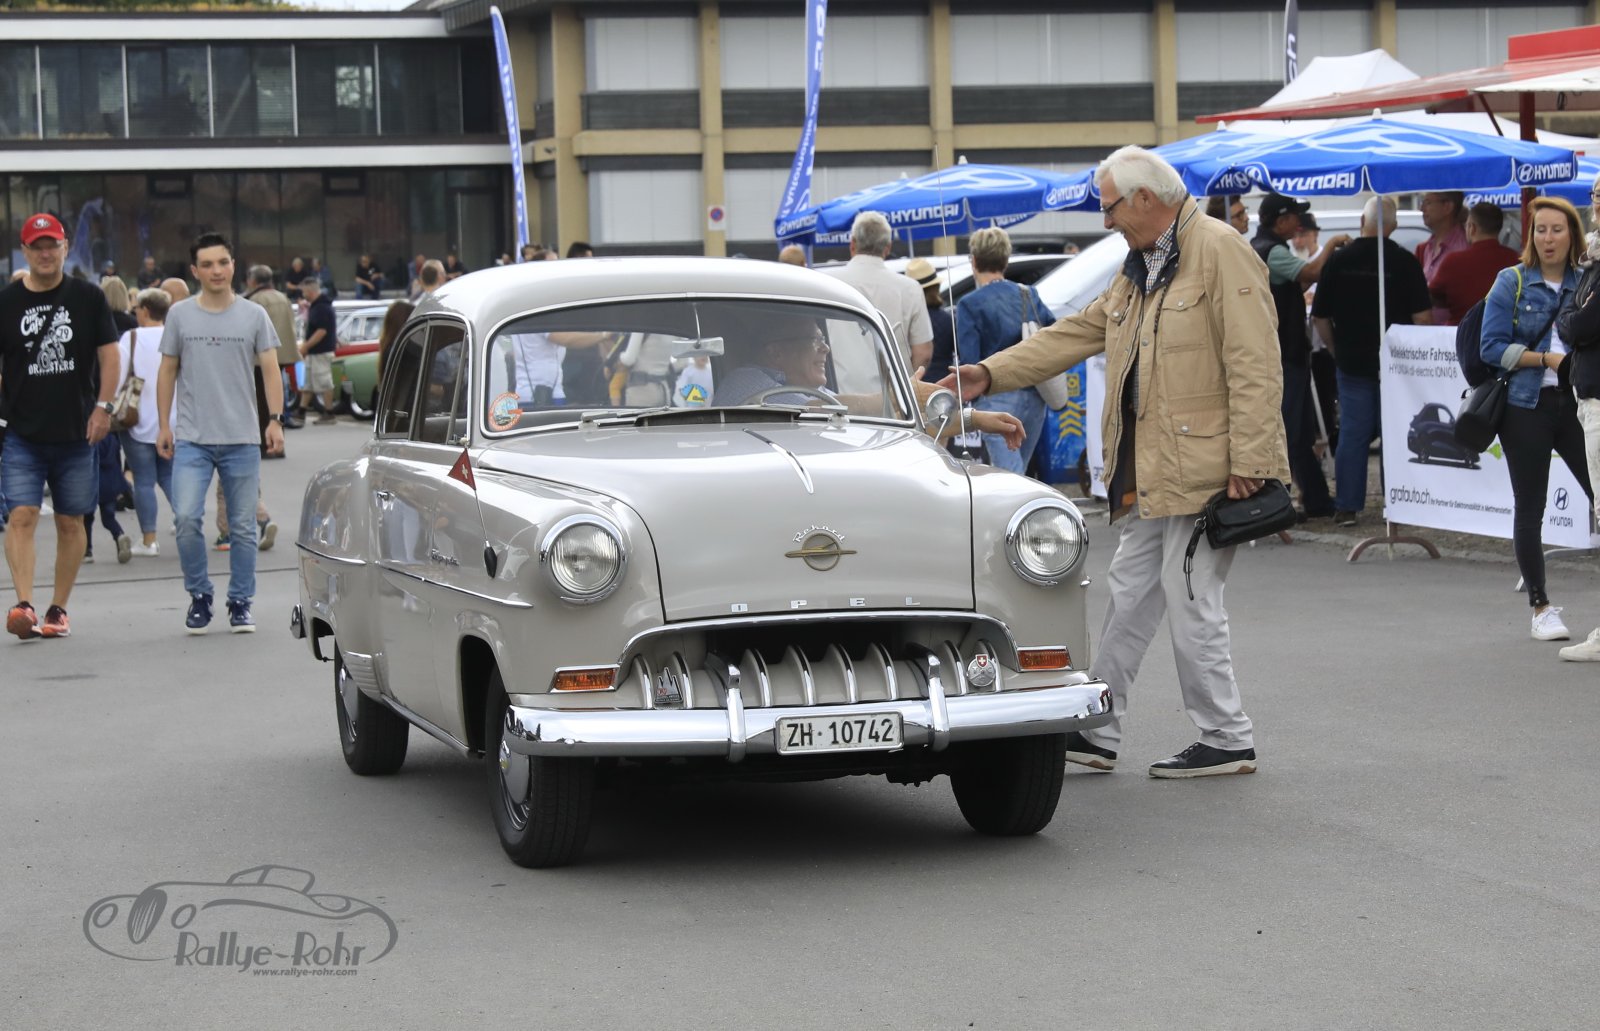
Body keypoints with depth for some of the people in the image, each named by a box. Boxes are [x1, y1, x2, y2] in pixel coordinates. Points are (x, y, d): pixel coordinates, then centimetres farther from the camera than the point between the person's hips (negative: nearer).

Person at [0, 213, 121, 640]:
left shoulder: (89, 298, 3)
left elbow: (109, 356, 3)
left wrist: (103, 406, -7)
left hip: (77, 433, 1)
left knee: (70, 522, 6)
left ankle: (59, 608, 15)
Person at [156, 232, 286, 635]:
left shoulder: (254, 315, 4)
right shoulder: (180, 315, 5)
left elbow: (270, 371, 2)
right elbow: (167, 372, 11)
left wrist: (276, 420, -10)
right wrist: (164, 425, 6)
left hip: (242, 439, 0)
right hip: (191, 438, 0)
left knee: (242, 526, 5)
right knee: (187, 517, -12)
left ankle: (240, 602, 16)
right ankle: (199, 595, 6)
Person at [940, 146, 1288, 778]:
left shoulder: (1219, 251, -12)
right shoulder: (1139, 268, 18)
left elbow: (1254, 366, -18)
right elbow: (1077, 334, 21)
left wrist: (1247, 463, -21)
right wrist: (992, 373, 12)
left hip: (1205, 468, -10)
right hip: (1152, 475, 10)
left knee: (1191, 603, -6)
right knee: (1129, 595, 12)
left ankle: (1228, 742, 5)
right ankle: (1097, 734, 19)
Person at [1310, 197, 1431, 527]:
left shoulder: (1339, 261, -2)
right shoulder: (1405, 261, -8)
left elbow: (1320, 317, 1)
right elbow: (1421, 317, -10)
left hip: (1352, 363, 2)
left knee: (1351, 434, 6)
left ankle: (1347, 507, 7)